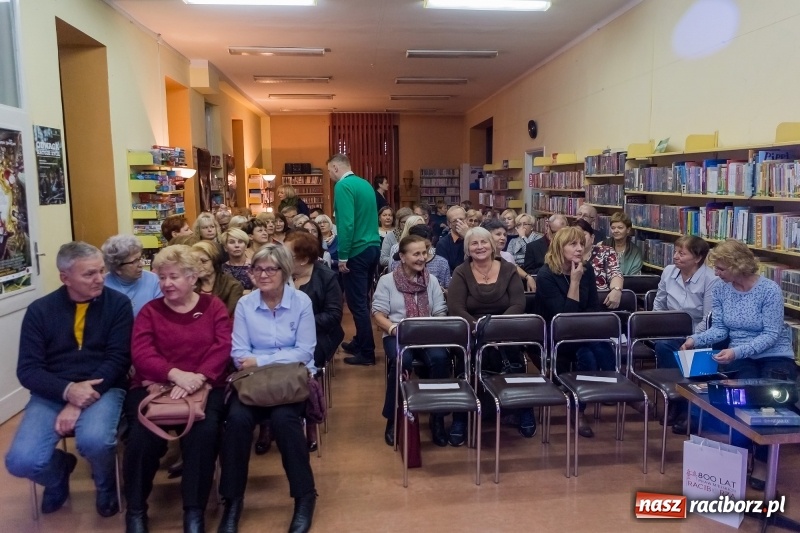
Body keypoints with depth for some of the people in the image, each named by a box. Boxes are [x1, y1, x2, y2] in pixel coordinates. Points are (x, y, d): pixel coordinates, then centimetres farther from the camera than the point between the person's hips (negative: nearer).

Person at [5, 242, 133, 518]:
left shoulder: (118, 304, -1)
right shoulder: (40, 310, 3)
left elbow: (118, 359, -7)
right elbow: (27, 370, -1)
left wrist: (80, 403, -18)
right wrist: (67, 391, -21)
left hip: (103, 389, -2)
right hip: (54, 393, 2)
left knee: (94, 440, -32)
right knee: (21, 461, -20)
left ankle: (105, 485, 6)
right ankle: (59, 470, 20)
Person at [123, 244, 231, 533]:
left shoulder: (213, 306, 10)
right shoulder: (150, 310, 11)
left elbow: (223, 347, -5)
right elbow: (141, 353, -4)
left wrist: (198, 377, -23)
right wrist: (176, 374, -23)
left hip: (204, 387, -1)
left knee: (204, 431, -30)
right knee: (144, 434, -26)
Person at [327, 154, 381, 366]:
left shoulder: (343, 186, -12)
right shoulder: (365, 184, 14)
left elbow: (346, 223, -21)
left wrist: (343, 256, -16)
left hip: (358, 251, -9)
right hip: (373, 247, 9)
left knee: (356, 302, -1)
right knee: (361, 299, 18)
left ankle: (367, 352, 4)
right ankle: (360, 342, 29)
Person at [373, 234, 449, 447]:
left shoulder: (432, 280, 13)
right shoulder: (387, 280, 4)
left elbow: (440, 313, 8)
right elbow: (378, 313, -3)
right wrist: (394, 329, -21)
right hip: (397, 336, -2)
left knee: (440, 358, -31)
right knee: (402, 360, -36)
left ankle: (437, 417, -14)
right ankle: (393, 418, -14)